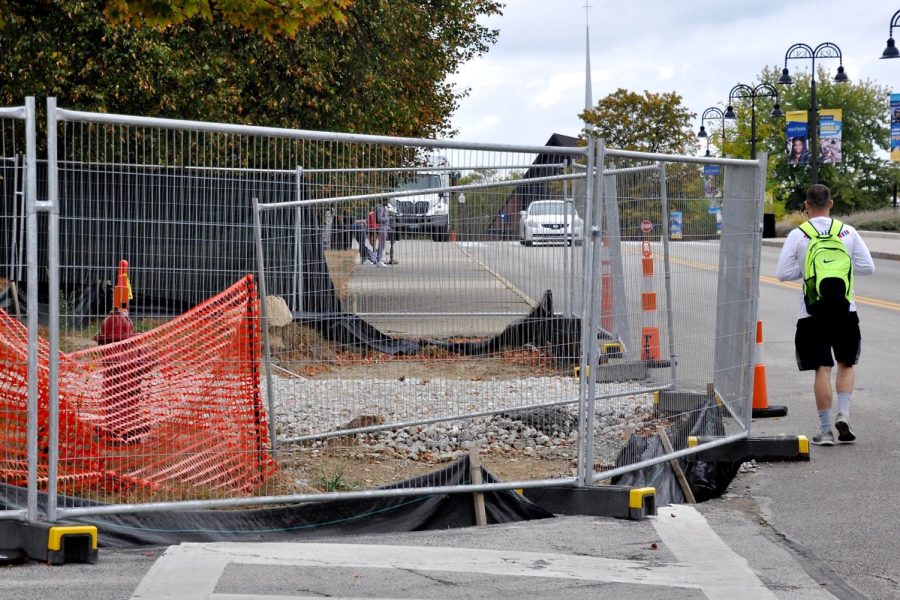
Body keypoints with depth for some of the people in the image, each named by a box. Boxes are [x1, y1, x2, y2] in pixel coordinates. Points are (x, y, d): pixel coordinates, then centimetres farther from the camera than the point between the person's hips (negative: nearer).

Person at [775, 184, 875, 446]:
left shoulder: (797, 235, -5)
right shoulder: (848, 232, -1)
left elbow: (783, 273, -6)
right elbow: (868, 267, 1)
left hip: (812, 312, -1)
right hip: (845, 309, 1)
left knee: (822, 369, 3)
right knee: (846, 364, 17)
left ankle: (826, 429, 3)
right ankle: (843, 413, -1)